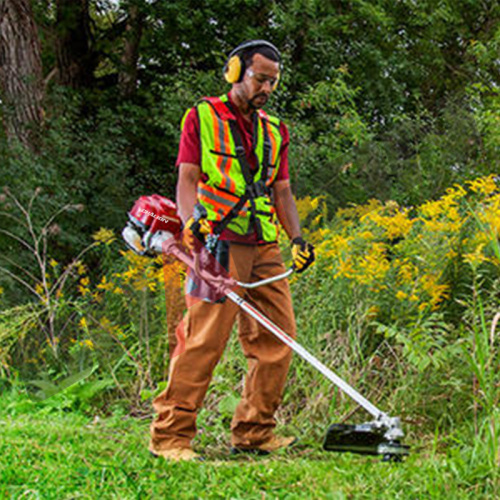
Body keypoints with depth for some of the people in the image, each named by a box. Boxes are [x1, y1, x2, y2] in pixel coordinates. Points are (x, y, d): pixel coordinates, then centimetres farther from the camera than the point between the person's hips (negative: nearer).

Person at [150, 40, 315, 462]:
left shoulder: (274, 131, 22)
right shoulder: (202, 117, 6)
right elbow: (187, 179, -2)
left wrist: (297, 238, 7)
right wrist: (191, 220, -20)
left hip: (266, 249, 7)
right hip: (219, 244, -6)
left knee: (278, 337, 3)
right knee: (205, 339, -14)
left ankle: (254, 432, 13)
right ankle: (170, 434, -9)